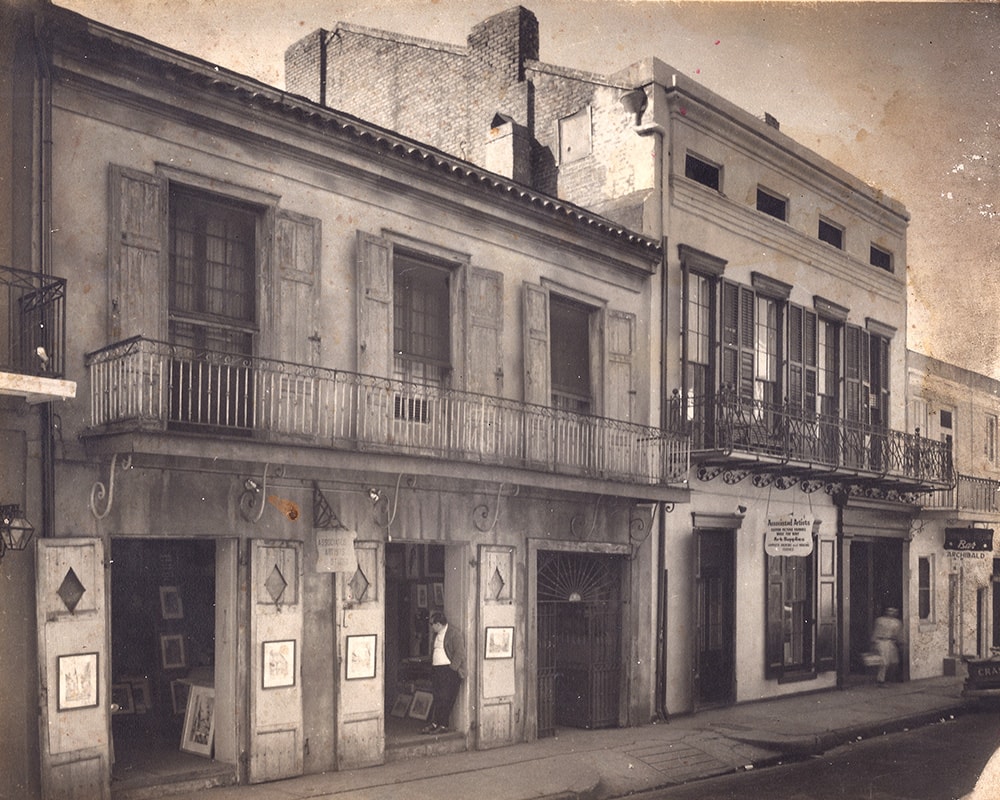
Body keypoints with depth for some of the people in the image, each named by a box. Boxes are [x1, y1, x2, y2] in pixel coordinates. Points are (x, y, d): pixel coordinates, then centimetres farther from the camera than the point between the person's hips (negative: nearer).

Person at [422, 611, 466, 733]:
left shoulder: (454, 633, -7)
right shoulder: (437, 635, 19)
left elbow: (459, 653, -12)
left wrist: (452, 669, -16)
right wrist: (432, 676, 13)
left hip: (449, 669, -7)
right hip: (437, 670, 7)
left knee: (445, 699, -6)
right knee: (437, 698, 4)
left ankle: (443, 725, -1)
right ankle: (434, 724, 6)